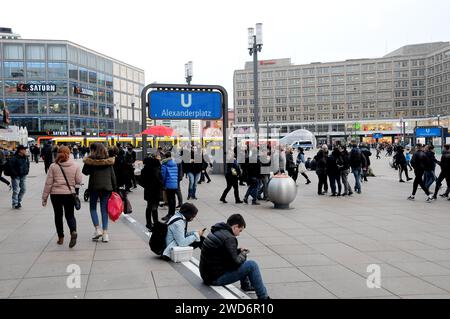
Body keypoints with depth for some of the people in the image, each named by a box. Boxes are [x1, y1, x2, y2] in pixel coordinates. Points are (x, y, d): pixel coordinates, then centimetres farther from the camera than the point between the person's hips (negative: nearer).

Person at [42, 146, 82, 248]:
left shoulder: (53, 166, -6)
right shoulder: (75, 166, -4)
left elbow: (48, 183, -5)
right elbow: (79, 181, -4)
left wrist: (44, 197, 3)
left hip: (56, 194, 0)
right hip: (70, 194, 1)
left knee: (58, 215, 15)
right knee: (70, 215, 11)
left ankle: (61, 237, 21)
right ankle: (73, 231, -16)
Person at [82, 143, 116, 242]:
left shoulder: (90, 160, -7)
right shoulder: (109, 160, 1)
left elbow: (85, 172, 4)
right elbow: (112, 175, 3)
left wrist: (88, 159, 6)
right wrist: (114, 188, 9)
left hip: (94, 187, -2)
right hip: (107, 187, 2)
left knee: (93, 208, 13)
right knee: (104, 209, 7)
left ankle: (97, 229, -2)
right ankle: (105, 233, 2)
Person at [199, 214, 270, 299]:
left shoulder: (217, 232, 9)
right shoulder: (229, 238, -20)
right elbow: (235, 263, -20)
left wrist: (239, 251, 15)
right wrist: (243, 254, -1)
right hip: (215, 279, -10)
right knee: (252, 265, -8)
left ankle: (246, 285, 38)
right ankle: (263, 297, 0)